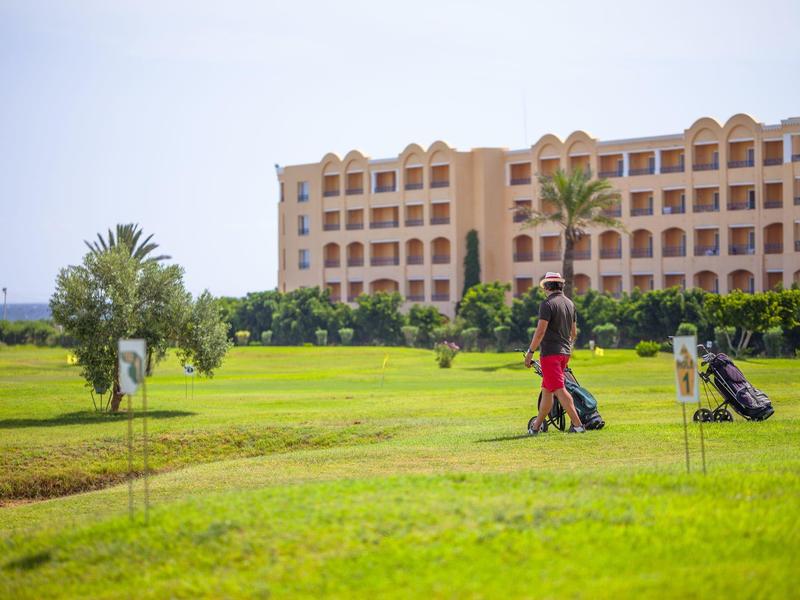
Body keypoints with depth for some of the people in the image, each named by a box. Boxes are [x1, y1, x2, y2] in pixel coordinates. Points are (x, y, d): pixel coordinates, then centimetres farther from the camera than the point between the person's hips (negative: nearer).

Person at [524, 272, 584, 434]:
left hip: (550, 353, -8)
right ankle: (537, 426, 21)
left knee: (559, 390, -9)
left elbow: (540, 331, -19)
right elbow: (574, 332, 20)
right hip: (565, 352, 8)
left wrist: (530, 352, -13)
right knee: (546, 390, 14)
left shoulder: (547, 304, -12)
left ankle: (577, 424, -15)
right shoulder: (570, 303, 12)